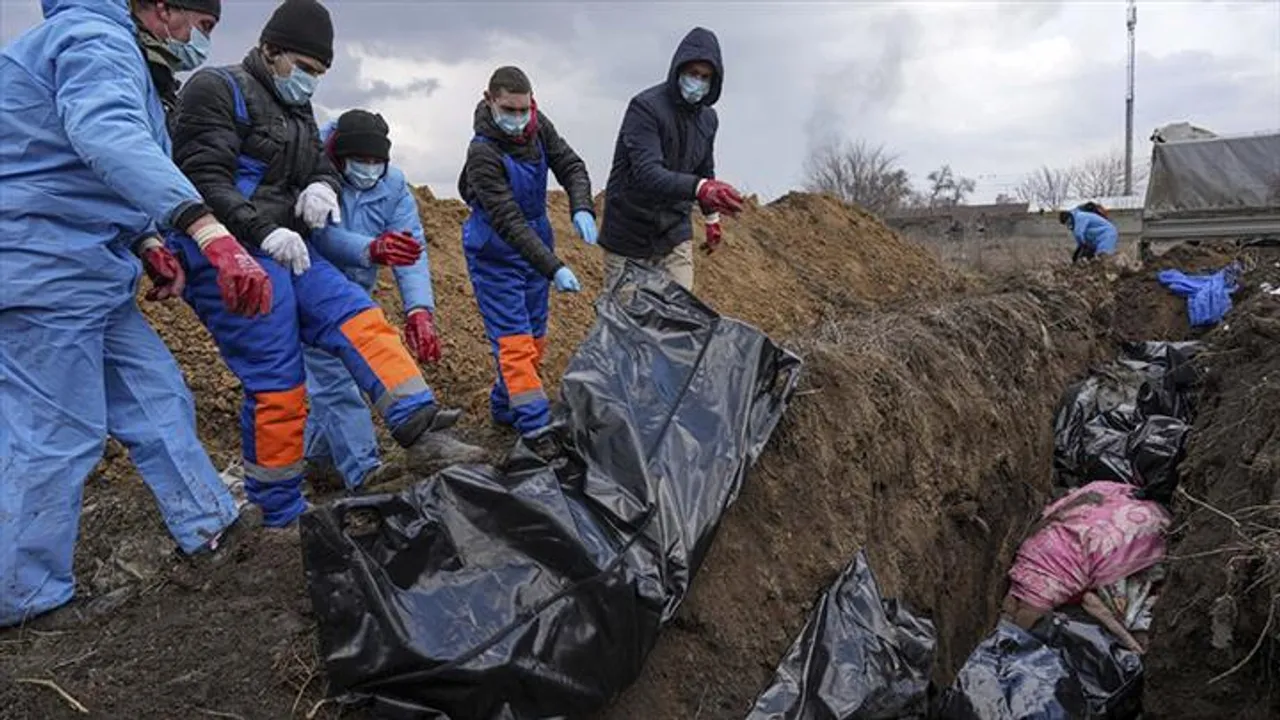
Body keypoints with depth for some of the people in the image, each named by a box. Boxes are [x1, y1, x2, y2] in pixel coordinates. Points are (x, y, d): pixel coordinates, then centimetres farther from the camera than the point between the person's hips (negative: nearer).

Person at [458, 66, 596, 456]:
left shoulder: (539, 126, -6)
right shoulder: (483, 153, -26)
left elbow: (571, 166, 0)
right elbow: (509, 222, -30)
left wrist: (582, 209, -22)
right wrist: (554, 269, -35)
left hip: (535, 246, 7)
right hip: (496, 255, -7)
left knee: (535, 339, 13)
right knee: (514, 342, -10)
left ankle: (504, 408, 29)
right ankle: (536, 430, -7)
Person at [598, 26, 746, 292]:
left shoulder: (708, 118, 5)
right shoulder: (645, 107, -18)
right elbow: (647, 173, -32)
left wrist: (712, 218, 30)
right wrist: (700, 188, -47)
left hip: (675, 233, 5)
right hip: (629, 235, -5)